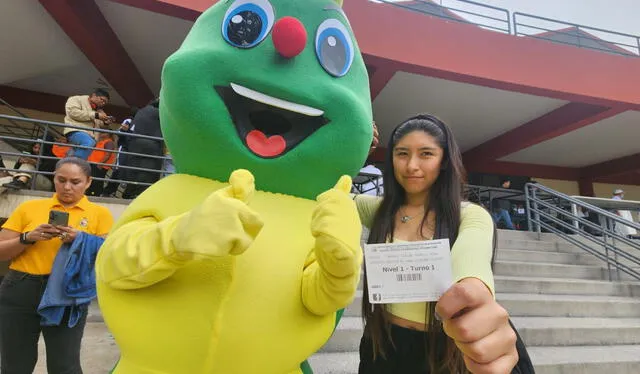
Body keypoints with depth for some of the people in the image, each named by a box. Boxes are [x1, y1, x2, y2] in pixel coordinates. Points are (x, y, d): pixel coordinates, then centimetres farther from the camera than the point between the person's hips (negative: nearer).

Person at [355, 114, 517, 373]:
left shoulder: (470, 216, -13)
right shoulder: (379, 210, -2)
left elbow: (469, 255, -33)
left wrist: (475, 292, -56)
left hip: (442, 351, -2)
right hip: (382, 347, 3)